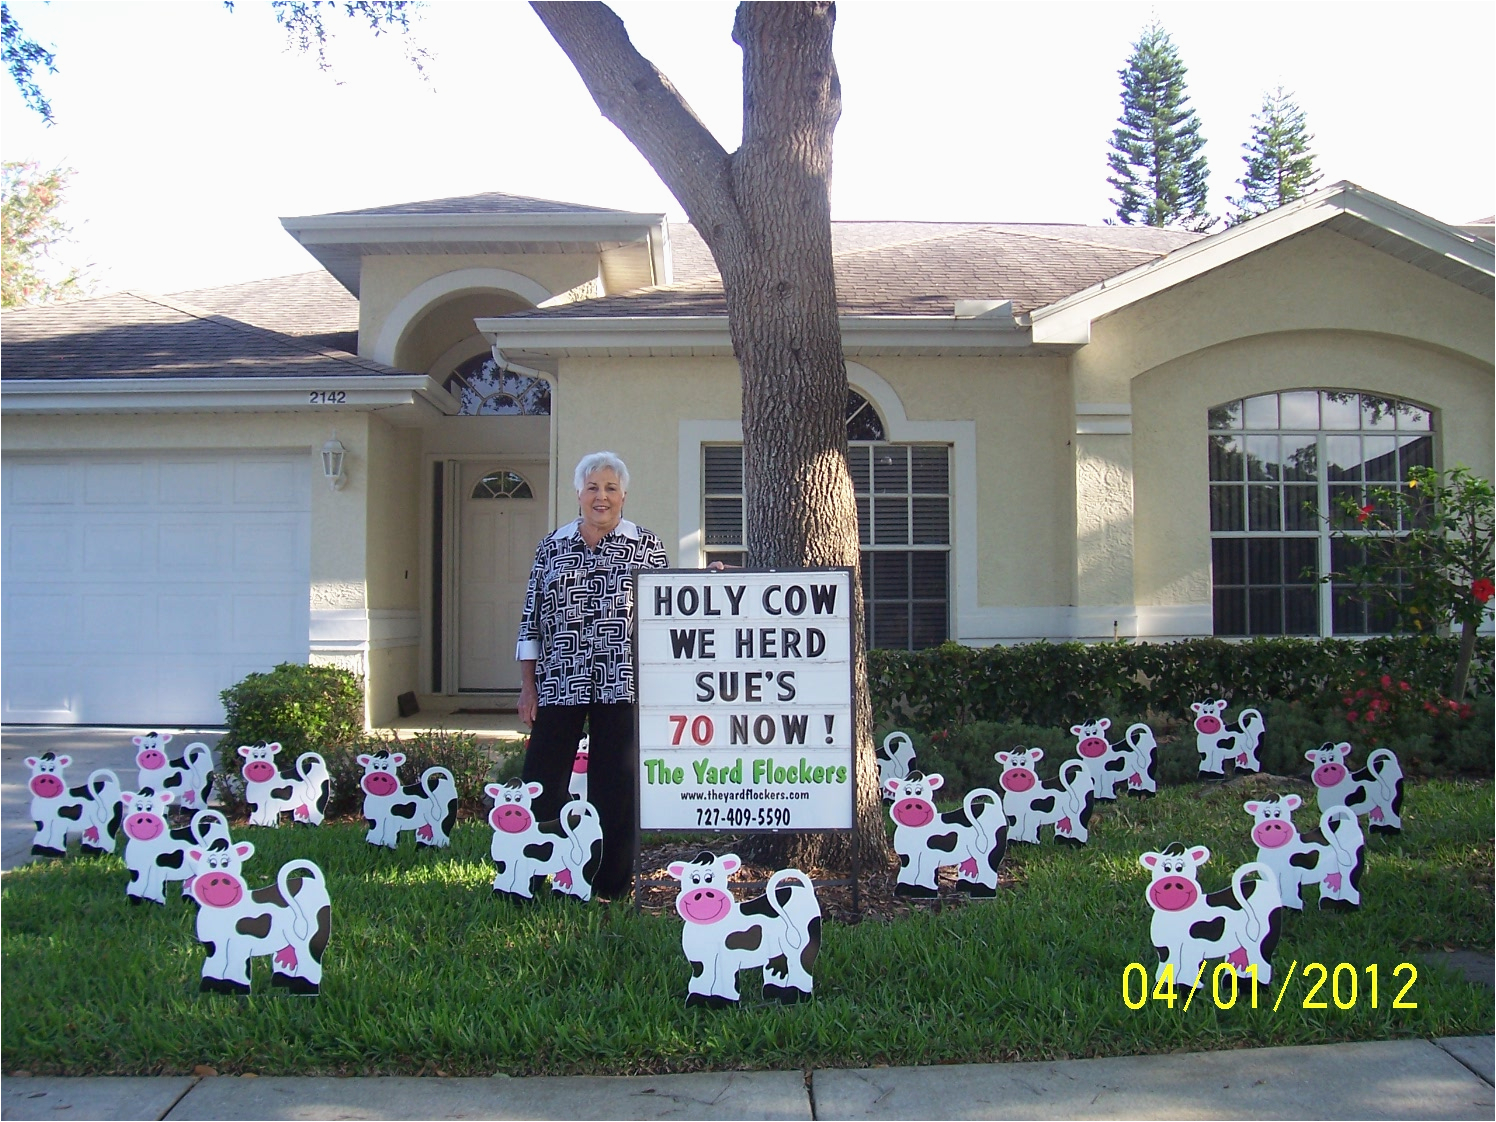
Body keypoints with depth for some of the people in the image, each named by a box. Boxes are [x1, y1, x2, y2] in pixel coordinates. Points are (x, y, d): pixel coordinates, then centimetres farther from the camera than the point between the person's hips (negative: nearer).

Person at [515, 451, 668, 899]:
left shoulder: (648, 546, 6)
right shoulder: (552, 547, 9)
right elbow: (531, 619, 9)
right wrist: (527, 685, 4)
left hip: (621, 685, -1)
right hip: (559, 684, 1)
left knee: (617, 784, 4)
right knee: (541, 782, 2)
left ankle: (610, 883, 16)